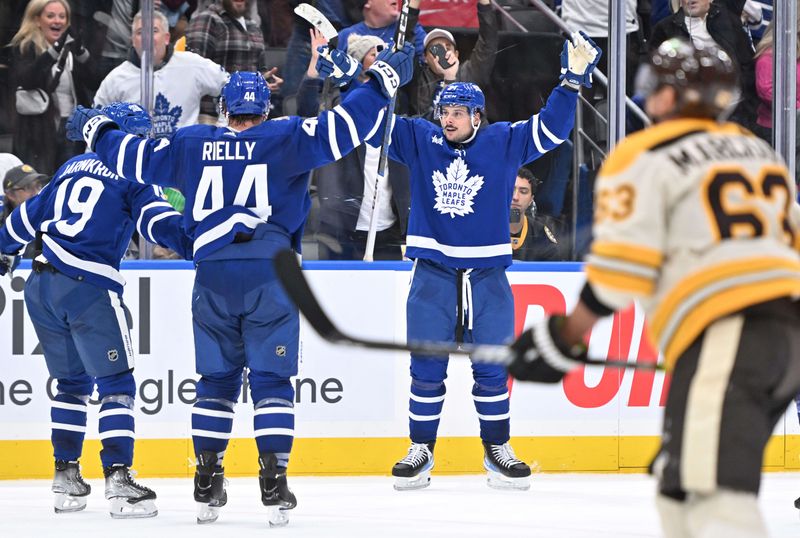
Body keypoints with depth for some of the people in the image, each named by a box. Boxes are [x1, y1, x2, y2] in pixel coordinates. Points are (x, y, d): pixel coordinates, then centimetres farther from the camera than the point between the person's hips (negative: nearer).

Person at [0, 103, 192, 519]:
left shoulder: (74, 167, 21)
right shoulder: (133, 176, 3)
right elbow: (157, 219, -14)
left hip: (41, 285, 7)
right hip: (87, 288, -7)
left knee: (73, 381, 20)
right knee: (116, 385, -4)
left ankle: (65, 477, 19)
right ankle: (118, 480, -15)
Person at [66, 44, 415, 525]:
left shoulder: (192, 144, 9)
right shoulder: (283, 139, 0)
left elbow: (136, 159, 18)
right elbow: (340, 129, -9)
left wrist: (97, 130, 36)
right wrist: (383, 81, -2)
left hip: (212, 277, 3)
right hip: (269, 274, -3)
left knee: (216, 378, 12)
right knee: (271, 378, 1)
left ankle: (207, 483, 11)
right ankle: (274, 483, -6)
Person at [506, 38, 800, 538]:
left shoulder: (642, 158, 3)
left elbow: (618, 272, -5)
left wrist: (562, 339, 6)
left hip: (726, 333, -8)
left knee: (714, 492, -20)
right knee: (679, 485, 18)